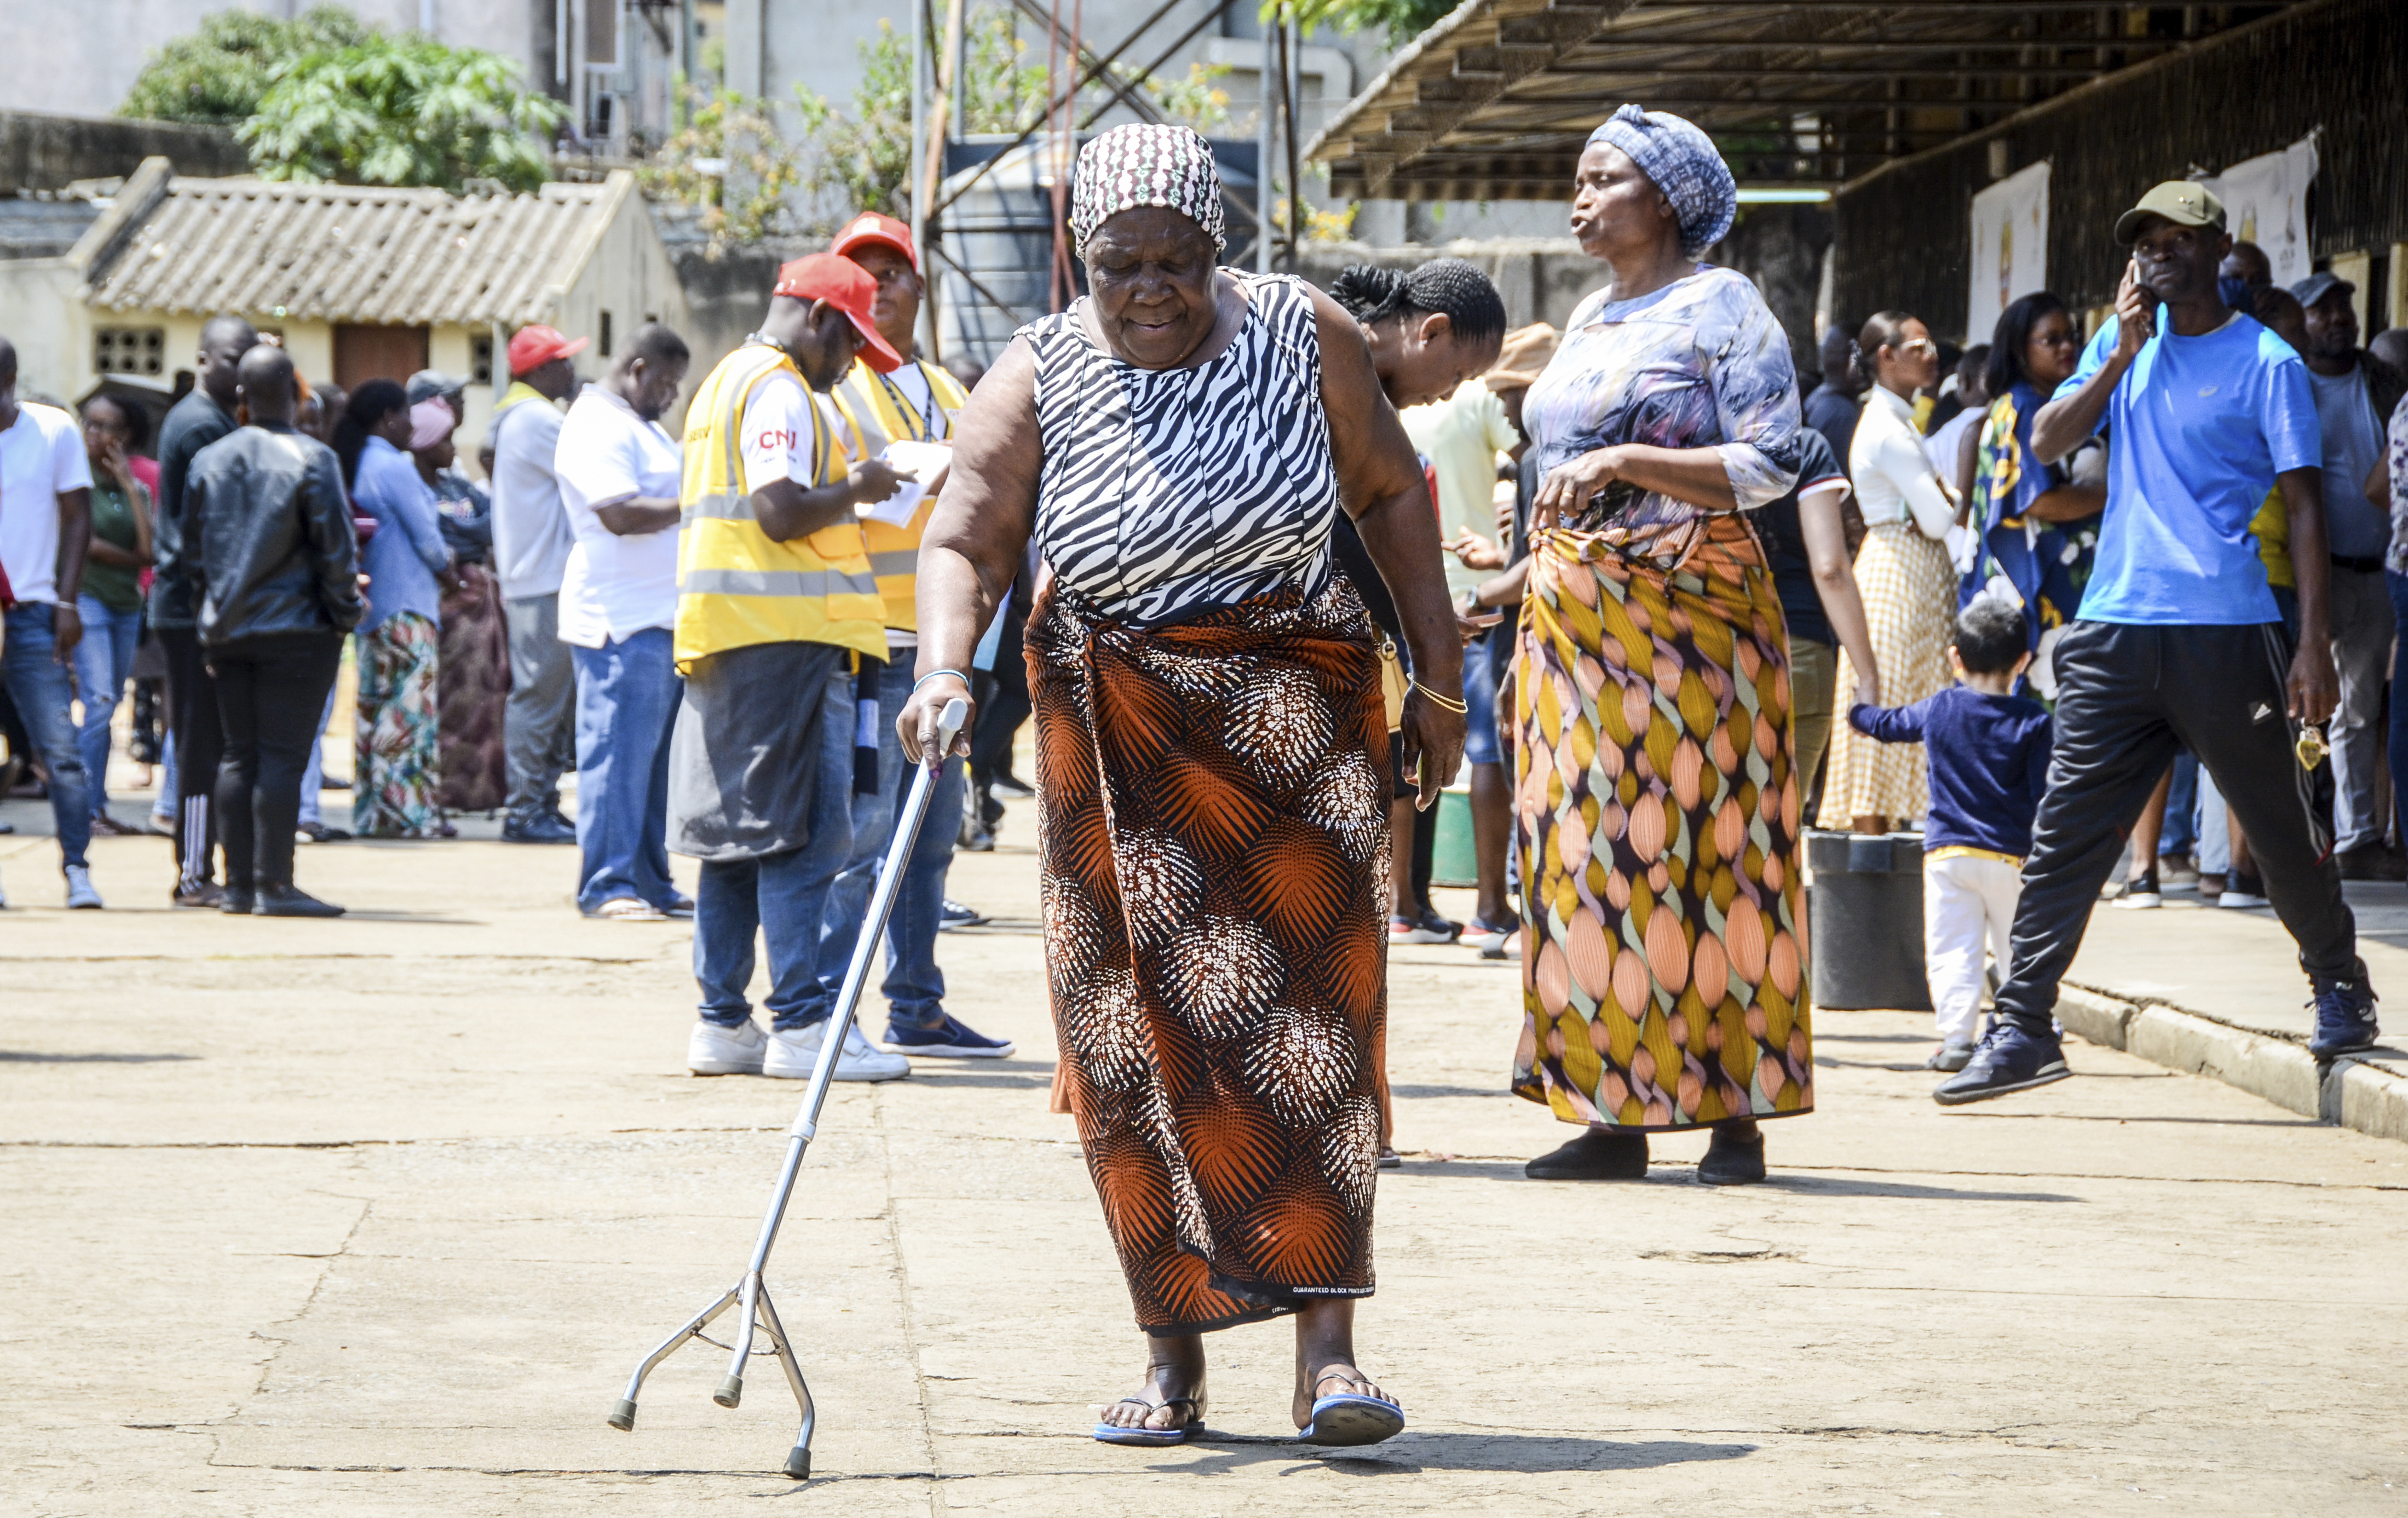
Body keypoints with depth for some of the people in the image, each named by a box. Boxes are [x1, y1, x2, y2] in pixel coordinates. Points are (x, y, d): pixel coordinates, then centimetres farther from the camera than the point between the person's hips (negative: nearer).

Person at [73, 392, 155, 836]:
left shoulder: (138, 489, 11)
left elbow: (149, 549, -4)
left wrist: (131, 489, -6)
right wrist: (128, 557, -1)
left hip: (127, 604, 6)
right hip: (87, 598, -6)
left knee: (107, 708, 7)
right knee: (99, 702, -15)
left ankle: (96, 803, 10)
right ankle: (91, 807, -12)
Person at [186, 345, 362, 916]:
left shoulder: (208, 461, 7)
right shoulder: (312, 460, -11)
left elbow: (194, 549, 13)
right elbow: (336, 548, -10)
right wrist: (346, 612, 2)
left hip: (226, 630, 6)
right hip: (295, 629, -6)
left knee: (240, 756, 10)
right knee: (283, 756, -5)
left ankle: (238, 885, 9)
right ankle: (274, 884, -7)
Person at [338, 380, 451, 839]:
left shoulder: (355, 465, 12)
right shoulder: (395, 468, -14)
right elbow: (427, 538, -11)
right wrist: (446, 566, 10)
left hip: (371, 607, 9)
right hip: (407, 606, -9)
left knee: (374, 706, 9)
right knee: (409, 709, -7)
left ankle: (371, 812, 10)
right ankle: (406, 812, -9)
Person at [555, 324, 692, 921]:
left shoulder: (639, 424, 21)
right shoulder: (597, 426, -12)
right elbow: (621, 514, -22)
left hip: (663, 616, 10)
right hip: (621, 620, -10)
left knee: (655, 754, 11)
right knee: (619, 752, -8)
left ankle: (650, 881, 14)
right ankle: (606, 886, -7)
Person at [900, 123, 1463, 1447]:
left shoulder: (1304, 337, -2)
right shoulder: (1038, 382, -5)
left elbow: (1390, 493, 8)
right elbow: (964, 544, -11)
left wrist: (1436, 675, 5)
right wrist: (943, 671, -31)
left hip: (1298, 714, 0)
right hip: (1119, 738, 0)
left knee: (1309, 1024, -10)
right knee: (1138, 1039, -2)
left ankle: (1326, 1348, -13)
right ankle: (1174, 1357, 6)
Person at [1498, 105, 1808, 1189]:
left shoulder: (1721, 308, -4)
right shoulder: (1588, 321, 18)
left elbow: (1771, 465, -13)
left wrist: (1627, 461, -20)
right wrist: (1524, 574, 17)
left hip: (1687, 609, -7)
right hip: (1575, 614, 7)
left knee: (1698, 846, -7)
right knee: (1585, 848, 2)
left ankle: (1734, 1112, -4)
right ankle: (1613, 1112, 4)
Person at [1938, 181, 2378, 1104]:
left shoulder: (2265, 364, -2)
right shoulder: (2124, 344, 13)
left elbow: (2304, 506, -4)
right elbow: (2047, 442, 5)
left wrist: (2314, 642, -11)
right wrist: (2122, 353, -7)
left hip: (2224, 634, -4)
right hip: (2117, 627, 4)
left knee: (2279, 831, 6)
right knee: (2065, 832, -3)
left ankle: (2342, 993, 26)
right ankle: (2022, 1028, -3)